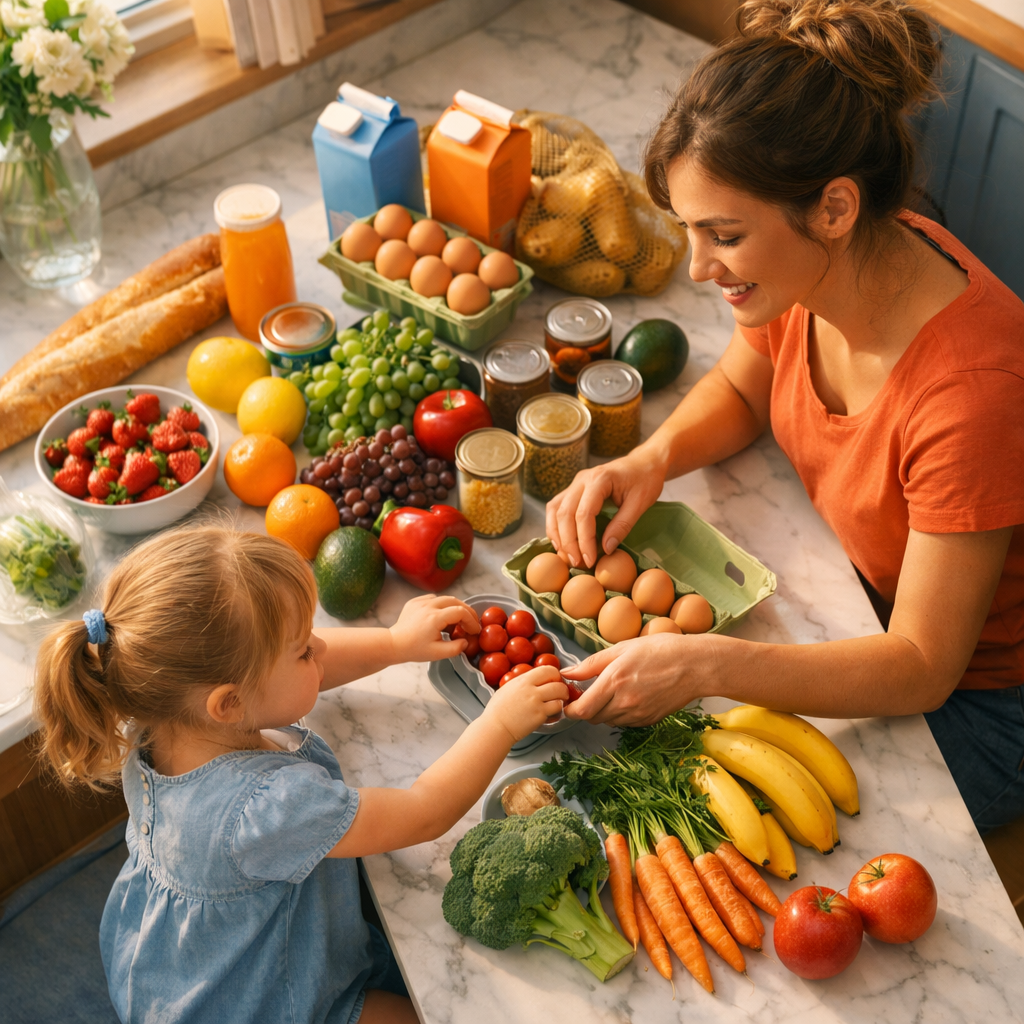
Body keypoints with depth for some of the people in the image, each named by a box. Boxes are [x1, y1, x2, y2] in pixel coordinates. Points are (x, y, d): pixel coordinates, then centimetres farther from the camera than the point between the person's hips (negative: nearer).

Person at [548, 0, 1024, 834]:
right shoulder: (810, 269, -18)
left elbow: (921, 667, -30)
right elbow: (739, 388, 5)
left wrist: (706, 666, -42)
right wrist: (652, 459, -17)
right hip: (854, 593, 6)